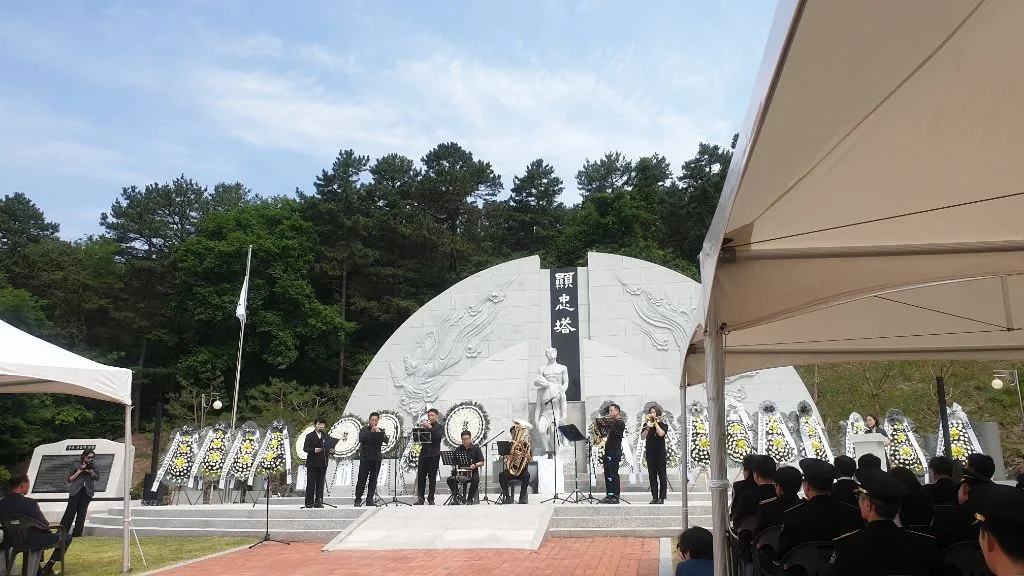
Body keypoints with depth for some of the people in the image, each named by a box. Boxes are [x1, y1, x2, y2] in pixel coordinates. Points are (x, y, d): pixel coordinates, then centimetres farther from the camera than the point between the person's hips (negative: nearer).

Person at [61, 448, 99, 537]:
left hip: (87, 492, 2)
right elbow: (69, 480, 1)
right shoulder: (78, 466, 5)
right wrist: (80, 471, -10)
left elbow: (97, 477, -1)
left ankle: (77, 532, 4)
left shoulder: (93, 467, 12)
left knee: (82, 513, 0)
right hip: (75, 491, -2)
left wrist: (90, 471, -18)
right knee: (70, 511, -5)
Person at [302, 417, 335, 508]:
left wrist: (332, 451, -13)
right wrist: (314, 450, -24)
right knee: (311, 484, 1)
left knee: (320, 484, 6)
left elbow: (330, 448, 9)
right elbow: (305, 448, -8)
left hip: (323, 464, 3)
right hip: (312, 464, -3)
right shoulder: (309, 436, -1)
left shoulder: (326, 436, 9)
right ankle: (309, 503, 7)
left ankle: (318, 502, 11)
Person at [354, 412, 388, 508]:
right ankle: (358, 500, 4)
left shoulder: (381, 431, 12)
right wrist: (371, 432, -16)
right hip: (365, 458, -3)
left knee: (373, 479, 3)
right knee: (362, 479, -2)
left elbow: (386, 441, -4)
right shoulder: (364, 430, 4)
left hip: (376, 459, 3)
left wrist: (378, 432, -13)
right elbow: (361, 439, -13)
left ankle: (370, 500, 9)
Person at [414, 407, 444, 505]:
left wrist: (430, 427, -21)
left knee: (432, 478, 0)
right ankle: (420, 498, 7)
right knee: (420, 477, 2)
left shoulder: (440, 427, 3)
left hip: (433, 455, -4)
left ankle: (431, 499, 5)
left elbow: (438, 436, -16)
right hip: (423, 454, 4)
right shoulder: (425, 426, 13)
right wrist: (420, 429, -10)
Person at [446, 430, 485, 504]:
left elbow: (482, 463, -1)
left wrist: (475, 465, -21)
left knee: (475, 479, -35)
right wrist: (454, 467, -13)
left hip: (472, 471, -2)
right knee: (450, 479, -25)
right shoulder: (458, 449, 11)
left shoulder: (476, 448, 3)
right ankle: (456, 497, -5)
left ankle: (470, 498, -11)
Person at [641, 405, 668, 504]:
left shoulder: (663, 425, 2)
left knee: (662, 476, -2)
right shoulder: (646, 425, 8)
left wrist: (655, 423, -11)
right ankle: (654, 497, 9)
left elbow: (661, 433, -18)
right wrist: (648, 427, -15)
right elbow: (642, 437, -3)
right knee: (652, 476, 5)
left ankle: (661, 498, 1)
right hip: (650, 453, 3)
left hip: (660, 453, -3)